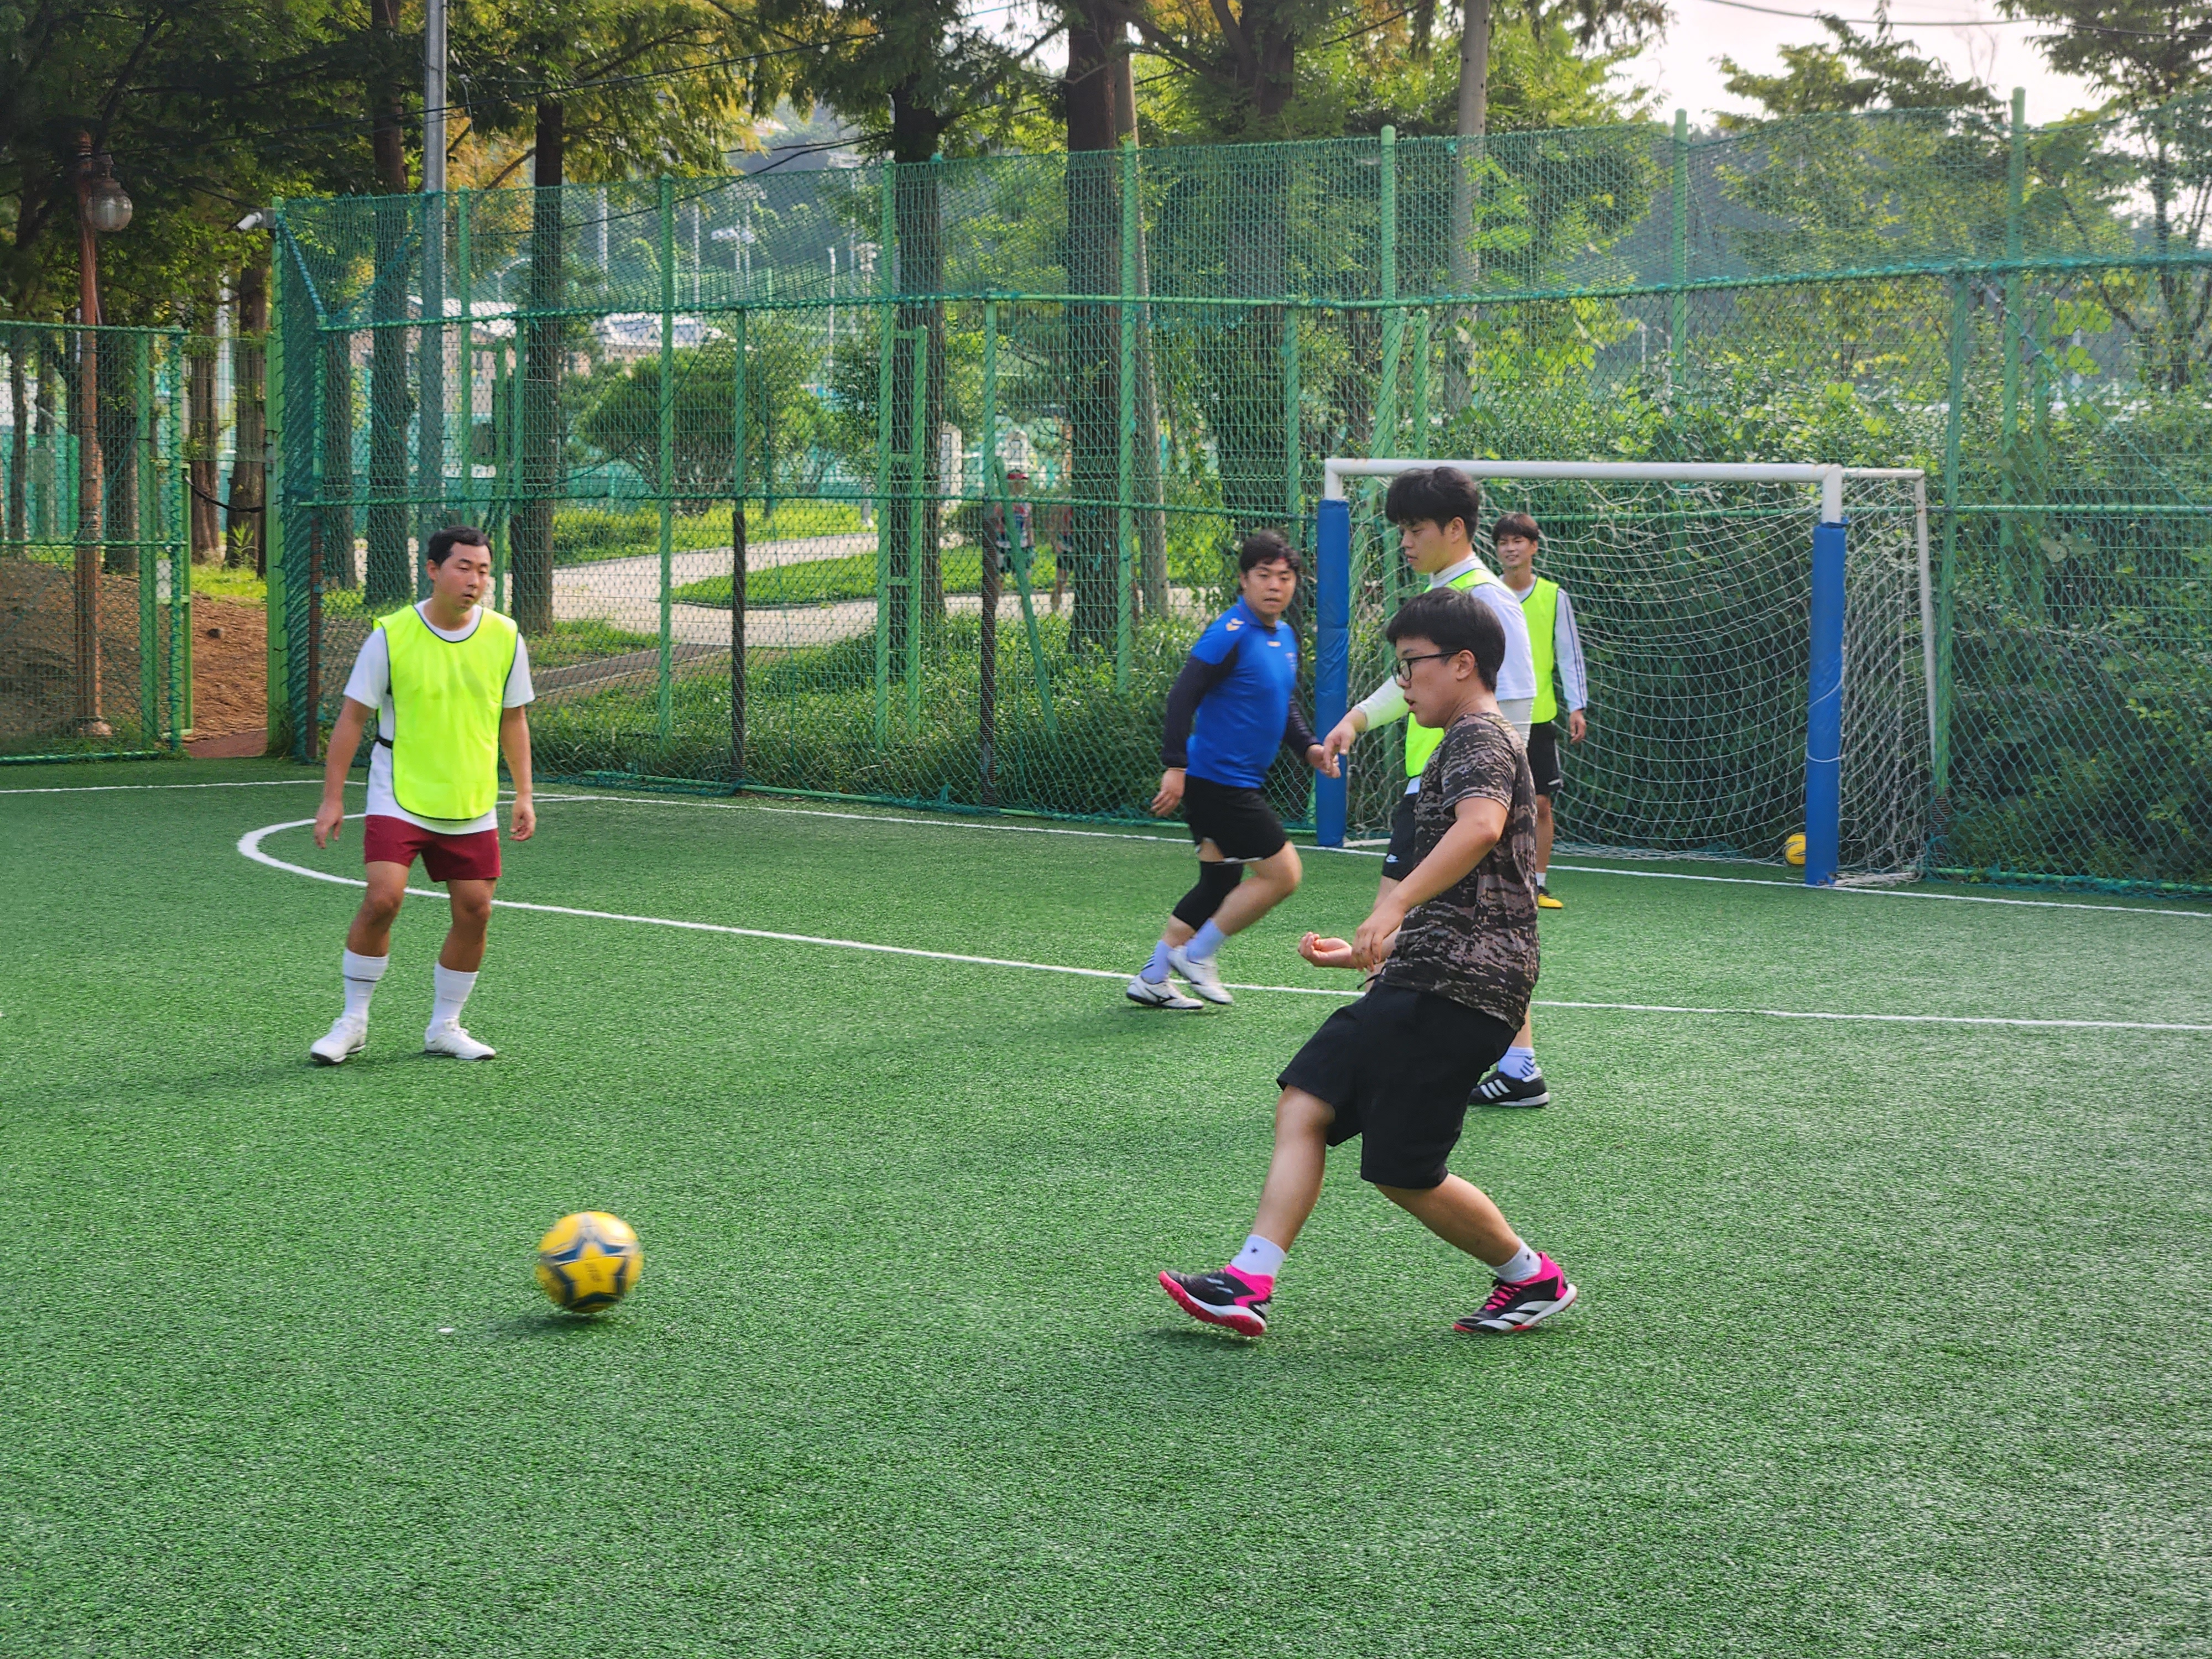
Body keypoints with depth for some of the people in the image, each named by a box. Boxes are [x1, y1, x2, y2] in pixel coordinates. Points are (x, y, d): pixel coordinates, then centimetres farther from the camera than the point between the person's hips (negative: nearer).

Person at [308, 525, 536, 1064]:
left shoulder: (505, 639, 0)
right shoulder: (391, 636, -9)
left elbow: (513, 720, 12)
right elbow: (353, 717, -3)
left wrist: (524, 795, 8)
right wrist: (332, 798, -6)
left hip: (473, 806, 4)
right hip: (399, 798, -3)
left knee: (475, 912, 1)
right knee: (382, 899, -17)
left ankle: (444, 1027, 18)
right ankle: (353, 1021, 0)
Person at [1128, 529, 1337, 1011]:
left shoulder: (1285, 638, 13)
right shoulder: (1231, 634, -17)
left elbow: (1283, 706, 26)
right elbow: (1183, 696, -22)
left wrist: (1308, 746, 9)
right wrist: (1175, 766, -27)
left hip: (1239, 785, 10)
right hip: (1215, 780, -10)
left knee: (1221, 883, 14)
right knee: (1282, 873, -7)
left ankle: (1152, 980, 21)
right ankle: (1197, 954, 4)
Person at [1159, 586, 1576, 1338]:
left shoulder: (1481, 737, -10)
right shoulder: (1464, 745, 24)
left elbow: (1481, 824, -33)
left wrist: (1395, 906, -40)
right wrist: (1370, 950, 31)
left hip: (1456, 991, -11)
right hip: (1417, 982, 11)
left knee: (1403, 1173, -6)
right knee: (1304, 1102, 0)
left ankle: (1533, 1278, 13)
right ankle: (1249, 1284, -5)